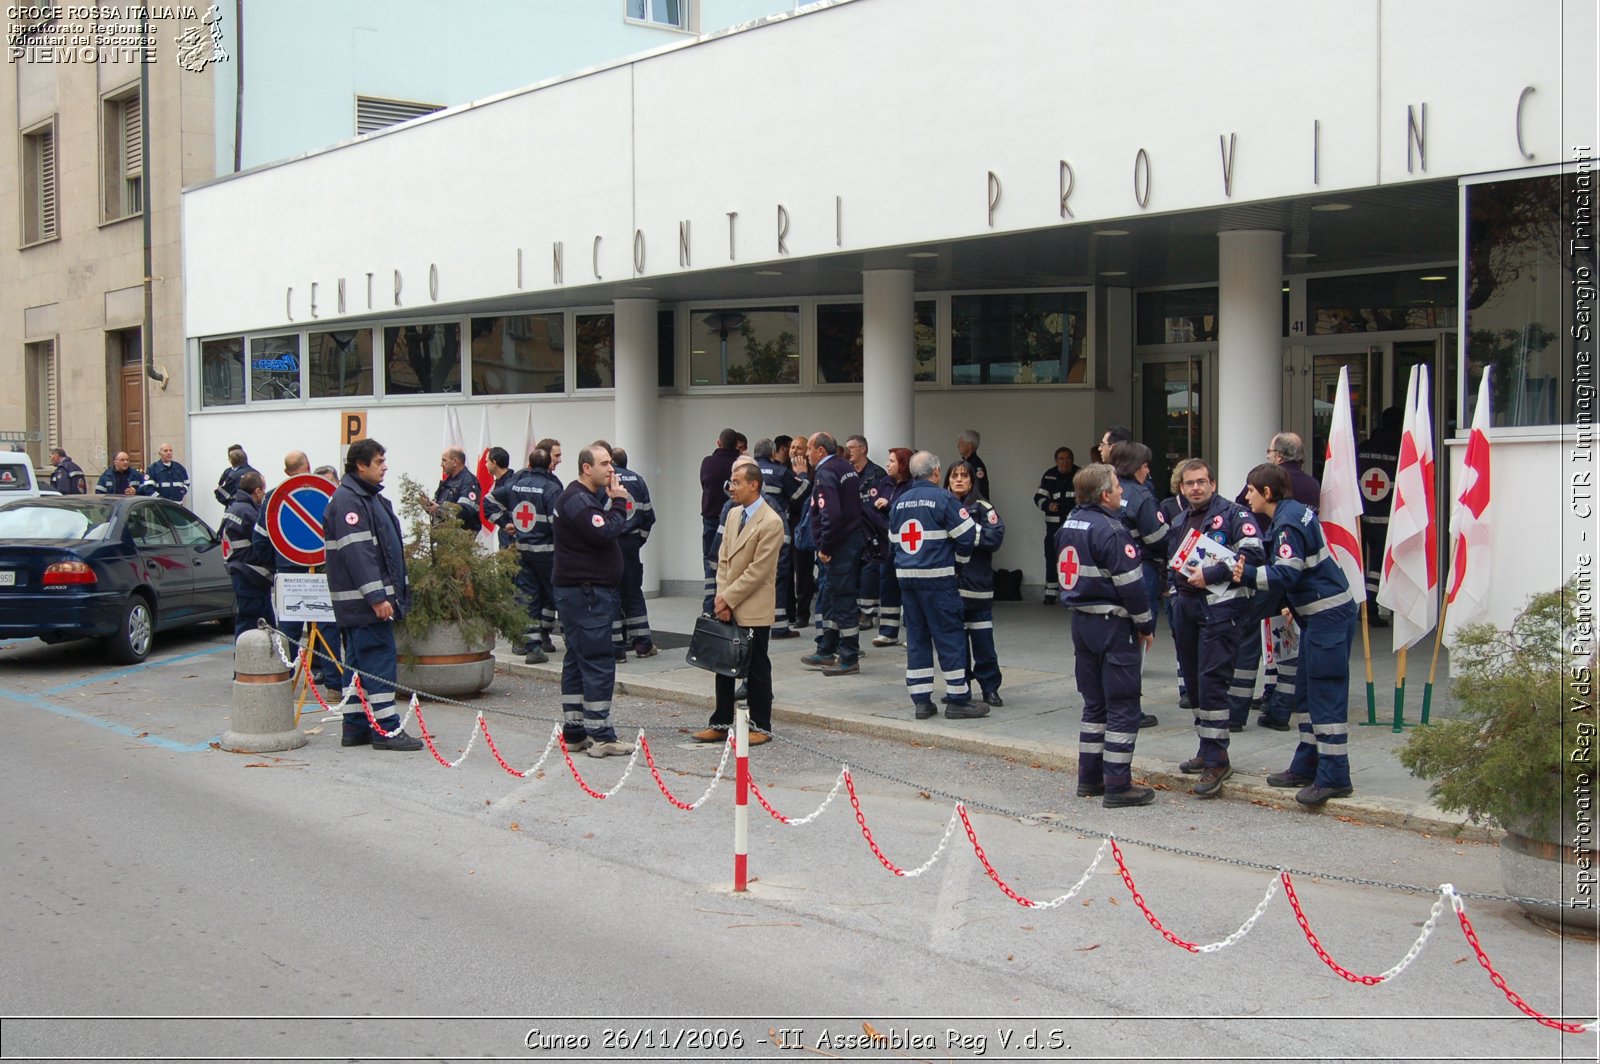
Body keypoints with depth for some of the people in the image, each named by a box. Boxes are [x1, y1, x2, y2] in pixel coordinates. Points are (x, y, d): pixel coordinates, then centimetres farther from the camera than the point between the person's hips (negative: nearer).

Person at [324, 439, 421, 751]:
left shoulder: (371, 497, 18)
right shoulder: (347, 501, -15)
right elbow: (356, 553, -22)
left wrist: (395, 593, 24)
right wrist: (376, 596, -25)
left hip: (373, 597, 10)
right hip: (362, 600, -10)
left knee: (360, 663, 12)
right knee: (379, 660, -8)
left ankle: (355, 728, 17)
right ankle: (385, 729, -4)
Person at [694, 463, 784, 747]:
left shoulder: (771, 523, -16)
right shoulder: (734, 514, 9)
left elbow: (758, 570, -19)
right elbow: (723, 559, 10)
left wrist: (728, 598, -16)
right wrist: (721, 597, -2)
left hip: (754, 609, -8)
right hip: (727, 606, 8)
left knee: (757, 668, 3)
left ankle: (760, 726, 14)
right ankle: (721, 723, 22)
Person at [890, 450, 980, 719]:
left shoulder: (899, 502, 10)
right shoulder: (943, 499, -9)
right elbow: (966, 536, -8)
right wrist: (952, 552, 11)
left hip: (906, 576, 6)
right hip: (937, 577, -6)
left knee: (916, 637, 10)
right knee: (950, 637, 1)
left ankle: (921, 700, 10)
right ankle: (957, 700, 3)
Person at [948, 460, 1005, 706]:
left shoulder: (982, 507, 1)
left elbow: (995, 536, -12)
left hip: (976, 583, -3)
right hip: (948, 582, 3)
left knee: (982, 638, -2)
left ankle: (990, 688, 7)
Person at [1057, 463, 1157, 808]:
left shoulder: (1069, 525, 9)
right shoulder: (1110, 530, -18)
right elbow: (1130, 584, -18)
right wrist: (1146, 625, -7)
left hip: (1081, 621, 9)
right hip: (1114, 624, -8)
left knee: (1094, 703, 17)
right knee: (1123, 708, -1)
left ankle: (1089, 778, 21)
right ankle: (1117, 785, 0)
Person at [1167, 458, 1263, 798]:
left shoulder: (1233, 514, -4)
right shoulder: (1181, 522, 20)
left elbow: (1252, 553, -16)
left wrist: (1210, 574, -16)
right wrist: (1177, 587, 13)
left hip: (1220, 607, -8)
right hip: (1187, 607, 8)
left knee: (1211, 683, -13)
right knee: (1194, 682, 12)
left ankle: (1216, 761, -9)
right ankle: (1208, 751, 24)